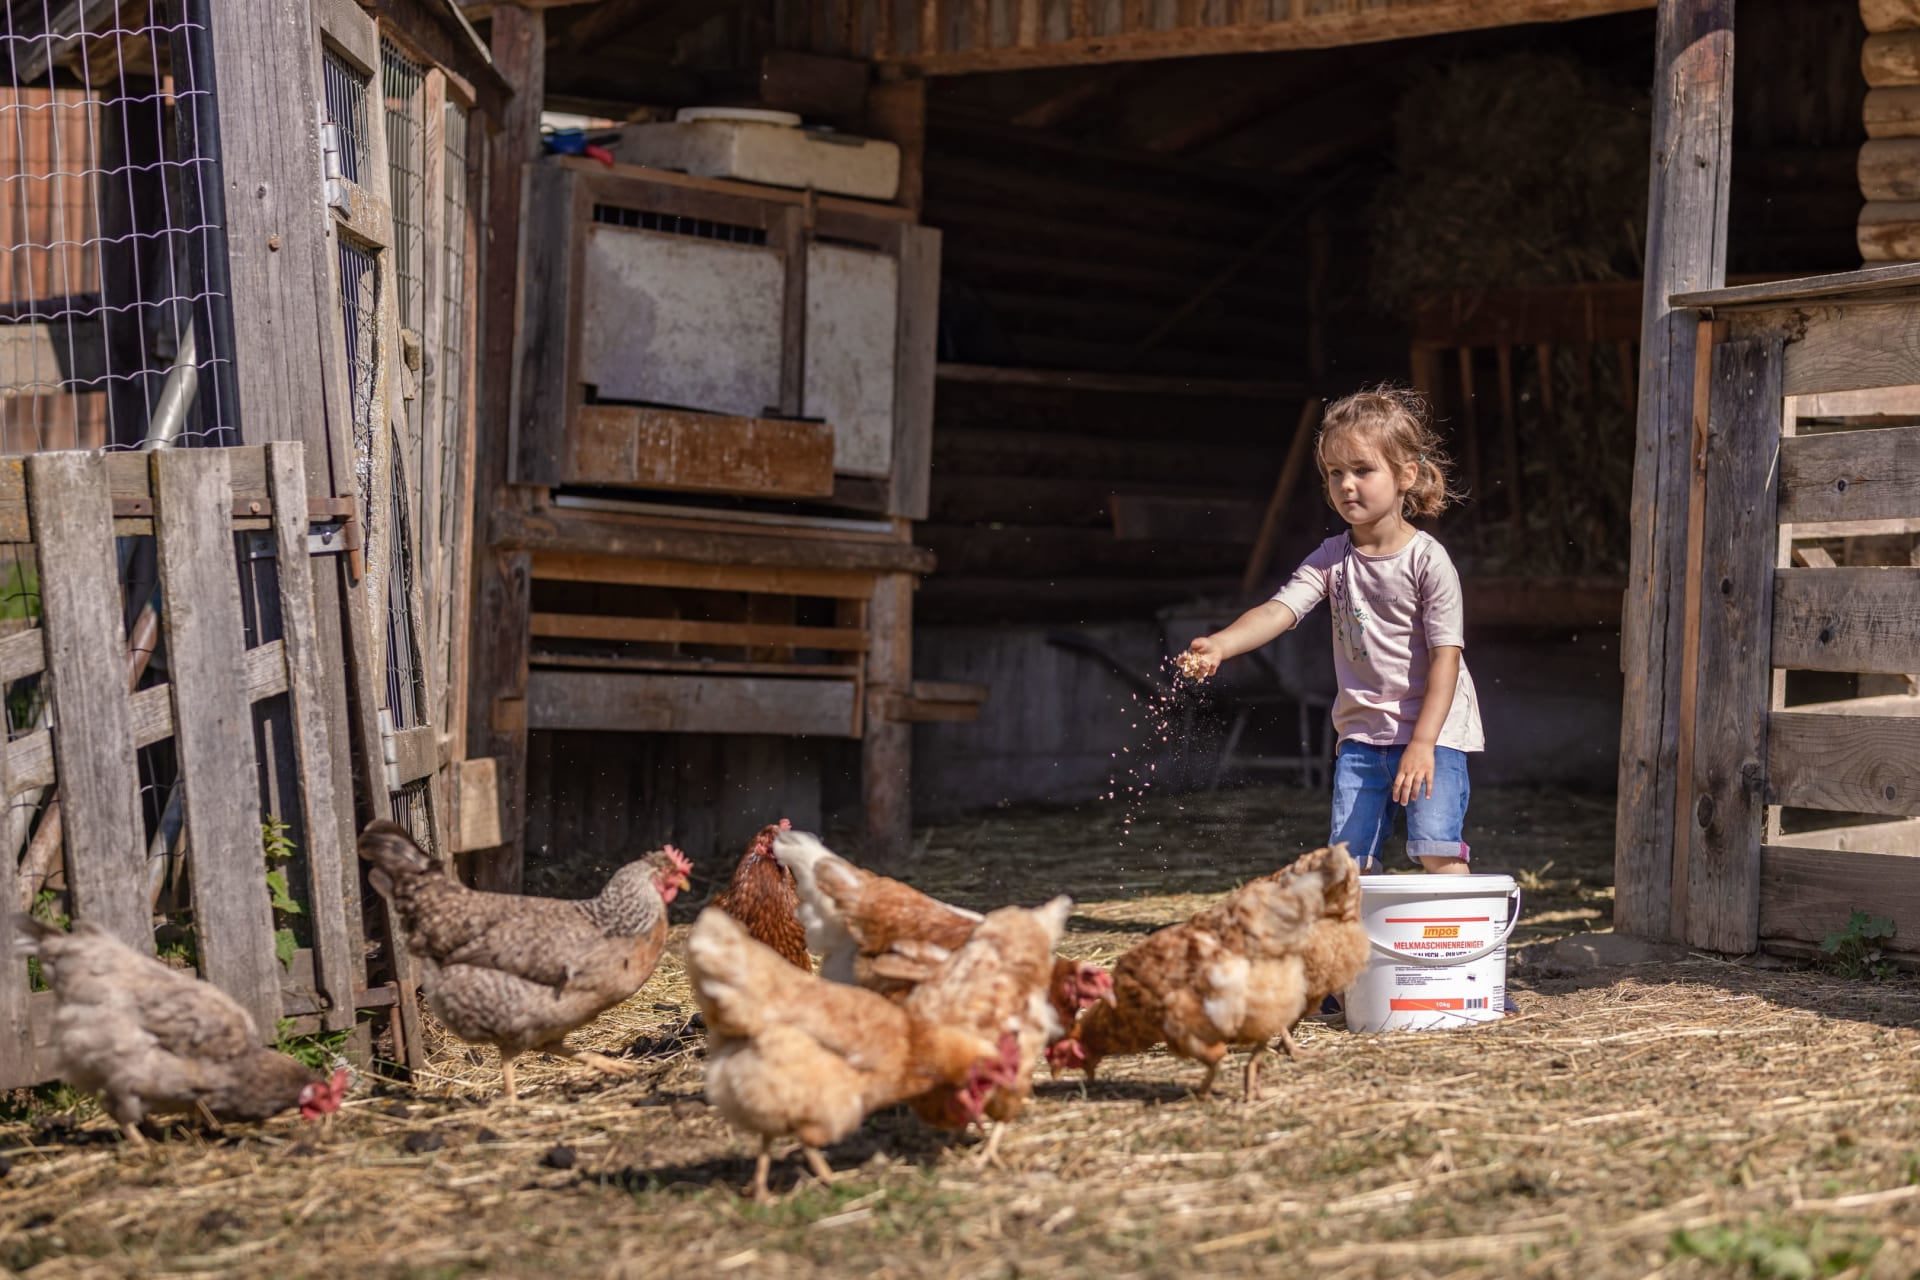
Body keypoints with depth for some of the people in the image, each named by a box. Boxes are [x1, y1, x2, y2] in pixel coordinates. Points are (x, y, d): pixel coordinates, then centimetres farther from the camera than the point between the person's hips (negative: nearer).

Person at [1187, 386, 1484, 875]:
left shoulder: (1428, 560, -11)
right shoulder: (1332, 558, 2)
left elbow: (1445, 656, -14)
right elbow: (1279, 610, -12)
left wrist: (1423, 743, -20)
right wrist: (1219, 645, -32)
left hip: (1433, 728, -5)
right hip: (1361, 732, 5)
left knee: (1437, 852, -16)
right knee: (1349, 860, 2)